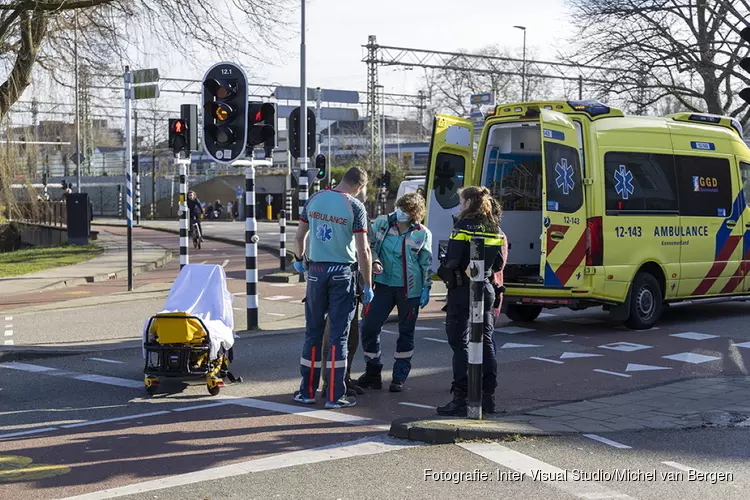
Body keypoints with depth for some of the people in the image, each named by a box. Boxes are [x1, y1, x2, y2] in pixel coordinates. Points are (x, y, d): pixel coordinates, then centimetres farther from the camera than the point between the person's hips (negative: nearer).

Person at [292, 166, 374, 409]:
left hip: (316, 270, 4)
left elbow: (300, 235, 14)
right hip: (342, 272, -3)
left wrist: (300, 259, 32)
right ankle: (334, 395, 3)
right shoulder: (355, 206, -10)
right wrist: (368, 285, -4)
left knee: (313, 331, 12)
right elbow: (363, 250, -11)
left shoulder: (314, 199, 3)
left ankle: (307, 391, 16)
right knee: (339, 334, 2)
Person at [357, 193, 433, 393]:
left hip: (409, 288, -1)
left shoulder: (422, 234, -2)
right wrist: (374, 262, -12)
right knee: (369, 327, -5)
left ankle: (399, 377, 18)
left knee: (406, 332, 7)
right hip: (384, 284, 1)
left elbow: (426, 263, 5)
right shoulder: (382, 223, -1)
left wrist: (426, 288, 1)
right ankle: (373, 373, 13)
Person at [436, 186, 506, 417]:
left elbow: (452, 259, -17)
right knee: (486, 342, 11)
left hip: (462, 290, -7)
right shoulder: (495, 229, 9)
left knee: (460, 344, -4)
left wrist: (444, 272, 1)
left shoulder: (464, 225, -12)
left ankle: (461, 399, -6)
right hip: (486, 289, 7)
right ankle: (488, 397, 13)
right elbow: (498, 264, 13)